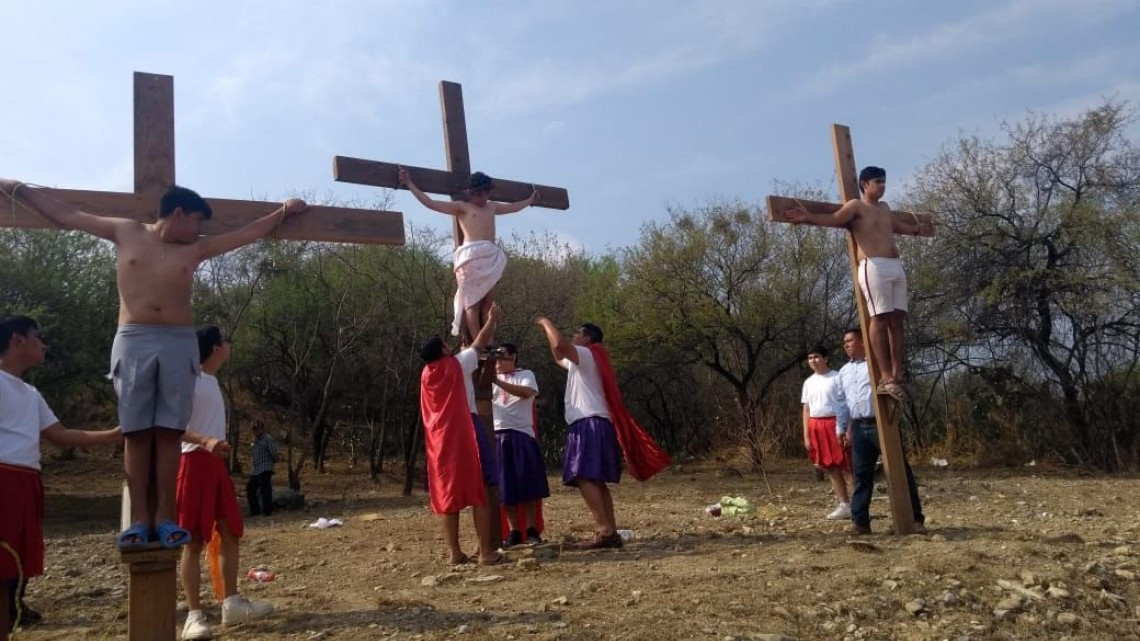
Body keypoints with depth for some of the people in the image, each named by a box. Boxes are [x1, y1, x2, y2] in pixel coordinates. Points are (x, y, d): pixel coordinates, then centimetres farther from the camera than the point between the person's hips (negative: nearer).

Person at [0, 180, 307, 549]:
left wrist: (284, 211, 19)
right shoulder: (126, 233, 9)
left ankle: (164, 517, -2)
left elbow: (250, 232, 18)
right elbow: (65, 215, 16)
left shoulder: (196, 250, 12)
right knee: (137, 433, -2)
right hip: (133, 342, -1)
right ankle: (139, 519, -1)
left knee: (169, 432, -2)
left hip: (179, 343, 1)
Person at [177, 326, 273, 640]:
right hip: (195, 462, -9)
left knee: (230, 533, 9)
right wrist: (206, 441, -33)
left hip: (216, 463, 9)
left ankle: (231, 604, 15)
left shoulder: (212, 380, 16)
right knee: (194, 540, -5)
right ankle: (194, 614, 0)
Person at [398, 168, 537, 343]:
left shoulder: (492, 207, 26)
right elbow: (430, 203, 6)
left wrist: (531, 199, 55)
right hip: (472, 255, -6)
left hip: (491, 256, 6)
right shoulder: (461, 207, 9)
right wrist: (409, 184, 4)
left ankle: (490, 344, -4)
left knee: (489, 301, 0)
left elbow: (513, 207, 43)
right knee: (473, 301, -10)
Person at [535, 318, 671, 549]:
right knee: (595, 481, 6)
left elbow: (560, 346, -22)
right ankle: (611, 532, 3)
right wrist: (545, 332, 33)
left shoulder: (588, 355, -3)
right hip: (590, 427, 10)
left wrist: (546, 322, -5)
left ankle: (605, 532, -23)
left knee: (584, 479, -18)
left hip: (590, 425, -10)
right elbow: (558, 357, 42)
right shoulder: (579, 361, 26)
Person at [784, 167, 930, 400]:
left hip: (896, 266, 8)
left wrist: (917, 228, 63)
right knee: (880, 318, -12)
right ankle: (886, 378, -14)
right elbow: (835, 219, -15)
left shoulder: (885, 207, 26)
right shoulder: (856, 206, 2)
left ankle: (897, 375, 4)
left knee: (897, 319, 2)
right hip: (874, 266, -8)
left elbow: (897, 226, 45)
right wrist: (809, 217, -33)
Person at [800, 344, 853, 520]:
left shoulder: (837, 378, -4)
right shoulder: (809, 382, 13)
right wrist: (806, 435, 9)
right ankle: (844, 505, 14)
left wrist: (844, 429, -15)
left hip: (834, 424, -6)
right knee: (830, 467, 8)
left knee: (844, 464, -6)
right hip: (816, 426, 6)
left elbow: (845, 404, -7)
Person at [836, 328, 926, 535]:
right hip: (858, 428, 6)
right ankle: (860, 521, 10)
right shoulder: (844, 372, 17)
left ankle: (915, 519, 3)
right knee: (861, 475, 6)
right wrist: (844, 429, 16)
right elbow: (842, 402, 20)